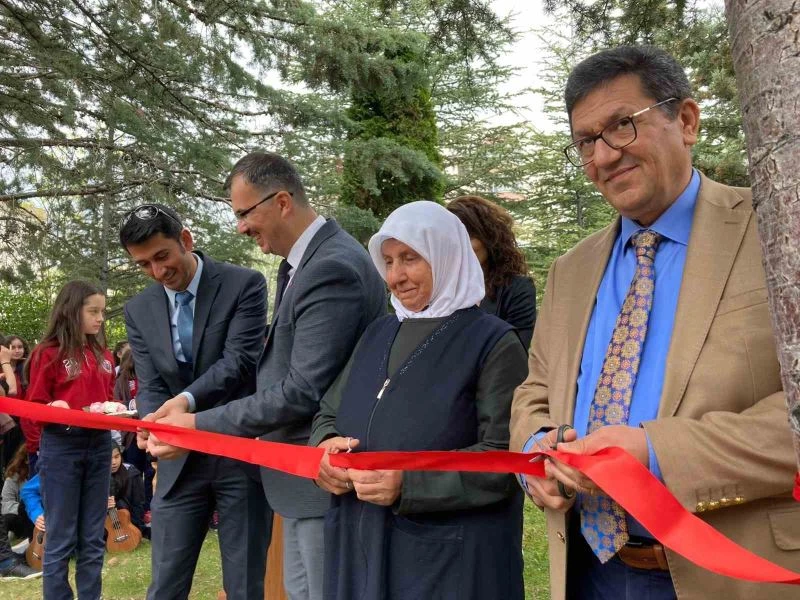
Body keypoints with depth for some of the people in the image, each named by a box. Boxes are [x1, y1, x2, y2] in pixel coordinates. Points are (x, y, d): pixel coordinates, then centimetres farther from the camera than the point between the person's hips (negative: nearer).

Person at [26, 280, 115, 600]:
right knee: (61, 539, 1)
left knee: (93, 539, 11)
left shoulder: (103, 355, 11)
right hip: (61, 447, -5)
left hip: (99, 446, 5)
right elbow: (34, 408, -4)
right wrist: (58, 408, -23)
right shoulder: (49, 353, -5)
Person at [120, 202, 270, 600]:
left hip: (243, 452, -3)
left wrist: (185, 401, -32)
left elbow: (240, 360, -17)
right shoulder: (138, 310, 6)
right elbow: (149, 387, 1)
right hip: (180, 459, 4)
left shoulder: (244, 284, -7)